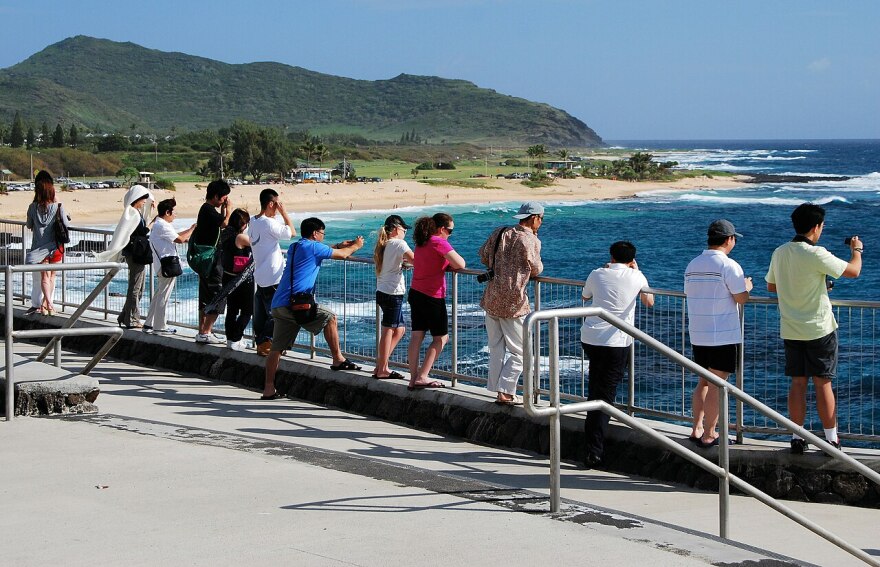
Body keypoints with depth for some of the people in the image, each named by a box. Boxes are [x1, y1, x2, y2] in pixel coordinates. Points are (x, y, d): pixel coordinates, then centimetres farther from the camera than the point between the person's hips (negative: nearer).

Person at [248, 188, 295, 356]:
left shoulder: (253, 222, 8)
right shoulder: (269, 223, -19)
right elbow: (292, 232, -12)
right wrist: (283, 212, -8)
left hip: (260, 277, 9)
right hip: (272, 278, -9)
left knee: (261, 315, 14)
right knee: (274, 314, -1)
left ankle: (260, 343, 21)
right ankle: (265, 345, -2)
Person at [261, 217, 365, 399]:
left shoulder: (294, 247, 23)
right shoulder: (313, 247, -3)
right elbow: (342, 255, 7)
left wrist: (338, 245, 46)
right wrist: (356, 246, 27)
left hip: (278, 305, 9)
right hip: (294, 303, -9)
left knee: (277, 348, 8)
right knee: (329, 317, 1)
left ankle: (268, 389, 7)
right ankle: (338, 360, 5)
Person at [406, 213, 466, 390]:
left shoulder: (421, 243, 12)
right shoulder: (439, 242, -15)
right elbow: (460, 264, -20)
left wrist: (447, 264, 7)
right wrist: (451, 262, 2)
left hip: (416, 293, 8)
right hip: (432, 296, -8)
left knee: (417, 336, 8)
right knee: (441, 338, 4)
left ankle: (414, 378, 7)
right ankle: (421, 377, 0)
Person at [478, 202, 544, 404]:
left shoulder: (499, 233, 9)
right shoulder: (531, 241, -10)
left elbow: (483, 256, 19)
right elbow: (536, 270, -1)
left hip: (491, 300, 7)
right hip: (513, 302, -7)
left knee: (496, 348, 15)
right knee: (518, 351, 3)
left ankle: (497, 391, 18)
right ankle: (505, 393, -4)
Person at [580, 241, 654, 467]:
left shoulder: (597, 274, 6)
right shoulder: (636, 277, 2)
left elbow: (585, 296, 28)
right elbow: (649, 302, 21)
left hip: (590, 338, 2)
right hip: (617, 343, -2)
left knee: (596, 389, 24)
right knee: (604, 397, -3)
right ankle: (594, 453, -8)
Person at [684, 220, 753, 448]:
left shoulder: (692, 265, 8)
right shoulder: (729, 265, -13)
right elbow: (741, 298, -14)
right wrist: (746, 286, 8)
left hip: (697, 335, 7)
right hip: (724, 335, -7)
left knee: (703, 382, 18)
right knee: (717, 386, -1)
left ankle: (697, 429, 19)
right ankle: (709, 435, 2)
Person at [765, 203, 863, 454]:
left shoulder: (779, 253, 3)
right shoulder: (815, 254, -18)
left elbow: (771, 286, 17)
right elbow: (853, 271, -12)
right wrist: (857, 249, 8)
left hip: (790, 331, 5)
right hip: (819, 330, -5)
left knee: (798, 383, 10)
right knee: (823, 383, 1)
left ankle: (797, 438, 12)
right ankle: (831, 440, 7)